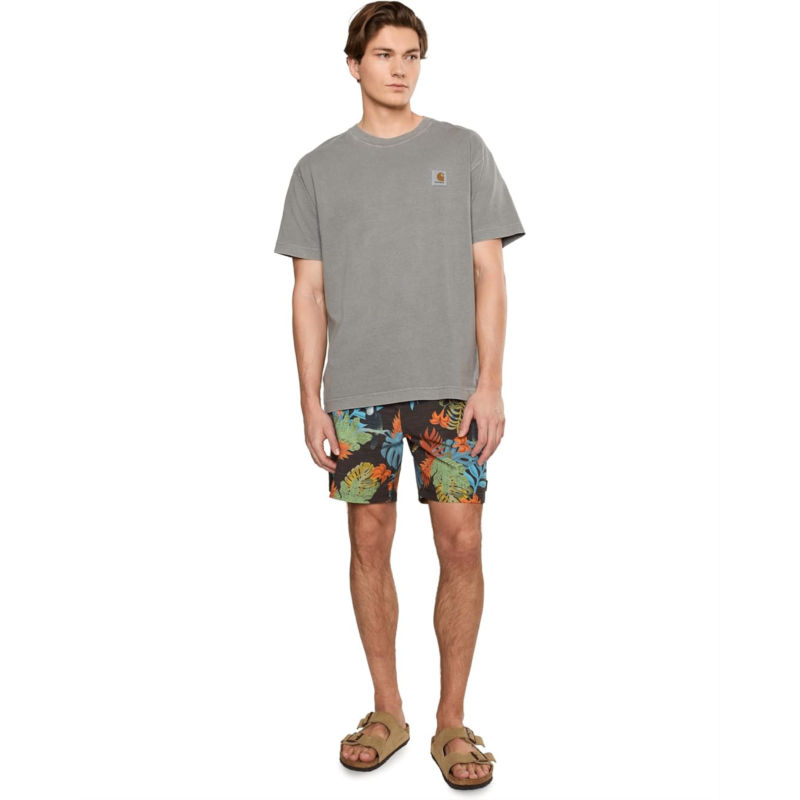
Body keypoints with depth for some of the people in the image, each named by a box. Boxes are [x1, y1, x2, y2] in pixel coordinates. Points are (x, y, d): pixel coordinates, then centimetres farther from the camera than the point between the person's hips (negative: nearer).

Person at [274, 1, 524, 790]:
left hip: (450, 386, -1)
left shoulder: (463, 152, 8)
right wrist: (310, 399, 1)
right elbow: (309, 293, 8)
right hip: (357, 390, 1)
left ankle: (452, 721, 12)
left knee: (461, 545, -4)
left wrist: (490, 383, -6)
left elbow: (488, 275, 4)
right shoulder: (319, 169, 10)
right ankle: (387, 711, 21)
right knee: (370, 542, 5)